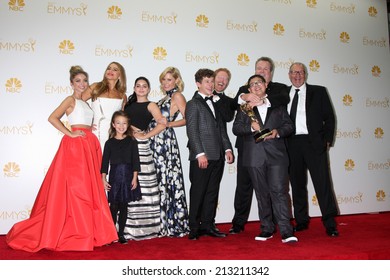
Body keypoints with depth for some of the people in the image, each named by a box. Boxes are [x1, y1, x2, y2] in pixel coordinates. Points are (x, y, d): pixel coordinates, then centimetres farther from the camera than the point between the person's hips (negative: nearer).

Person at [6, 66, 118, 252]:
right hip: (75, 145, -7)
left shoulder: (85, 103, 22)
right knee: (74, 188, -7)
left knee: (89, 188, 7)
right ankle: (72, 232, 1)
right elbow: (52, 118, -14)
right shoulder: (70, 100, 0)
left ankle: (89, 230, 15)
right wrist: (70, 134, -14)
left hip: (89, 145, 8)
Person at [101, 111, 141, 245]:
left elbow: (135, 160, 2)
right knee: (114, 206, 0)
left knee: (123, 206, 6)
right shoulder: (109, 142, 4)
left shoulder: (131, 141, 3)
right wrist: (104, 179, -2)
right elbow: (105, 161, 4)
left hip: (128, 175, 0)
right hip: (114, 176, 0)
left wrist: (134, 178, -3)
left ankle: (121, 233, 16)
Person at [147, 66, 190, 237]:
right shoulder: (165, 98, 21)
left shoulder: (177, 96, -2)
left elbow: (187, 119, -12)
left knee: (167, 179, -5)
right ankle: (165, 223, 16)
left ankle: (173, 224, 4)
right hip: (157, 140, 8)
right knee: (161, 180, 8)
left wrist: (169, 124, -13)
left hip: (166, 140, -8)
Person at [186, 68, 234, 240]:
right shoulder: (193, 104, -1)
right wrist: (200, 153, -17)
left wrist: (227, 148, 10)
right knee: (198, 192, 0)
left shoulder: (214, 103, 21)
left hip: (217, 156, 7)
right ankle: (194, 228, 9)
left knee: (212, 192, 10)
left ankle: (207, 225, 19)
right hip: (202, 157, -7)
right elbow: (192, 130, -10)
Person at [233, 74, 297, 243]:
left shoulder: (278, 105, 16)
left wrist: (278, 132, -10)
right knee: (262, 194, 7)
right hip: (255, 157, 1)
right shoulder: (245, 107, 15)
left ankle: (286, 232, -8)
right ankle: (267, 229, 16)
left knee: (280, 191, -10)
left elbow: (289, 126, 10)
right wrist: (251, 126, -13)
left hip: (276, 155, -1)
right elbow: (236, 128, 6)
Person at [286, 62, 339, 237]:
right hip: (292, 144, 3)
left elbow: (329, 117, 6)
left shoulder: (318, 92, 8)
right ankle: (301, 221, 18)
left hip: (314, 143, -2)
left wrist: (327, 140, -2)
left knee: (322, 183, -5)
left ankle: (330, 224, 2)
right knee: (297, 184, 8)